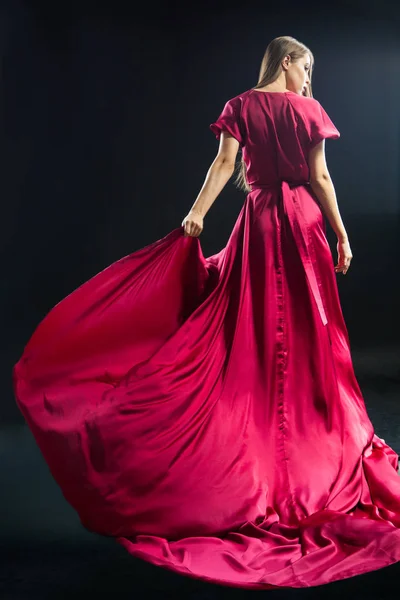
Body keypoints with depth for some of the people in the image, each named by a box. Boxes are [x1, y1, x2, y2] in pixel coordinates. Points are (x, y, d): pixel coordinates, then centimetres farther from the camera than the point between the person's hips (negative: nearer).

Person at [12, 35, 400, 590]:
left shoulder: (240, 106, 5)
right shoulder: (309, 109, 1)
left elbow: (225, 163, -10)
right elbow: (321, 178, -3)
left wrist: (198, 213, -15)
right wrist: (341, 233, 0)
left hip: (259, 221, 1)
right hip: (305, 219, 0)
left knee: (255, 331, 7)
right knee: (310, 333, 6)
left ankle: (258, 438, 12)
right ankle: (316, 432, 16)